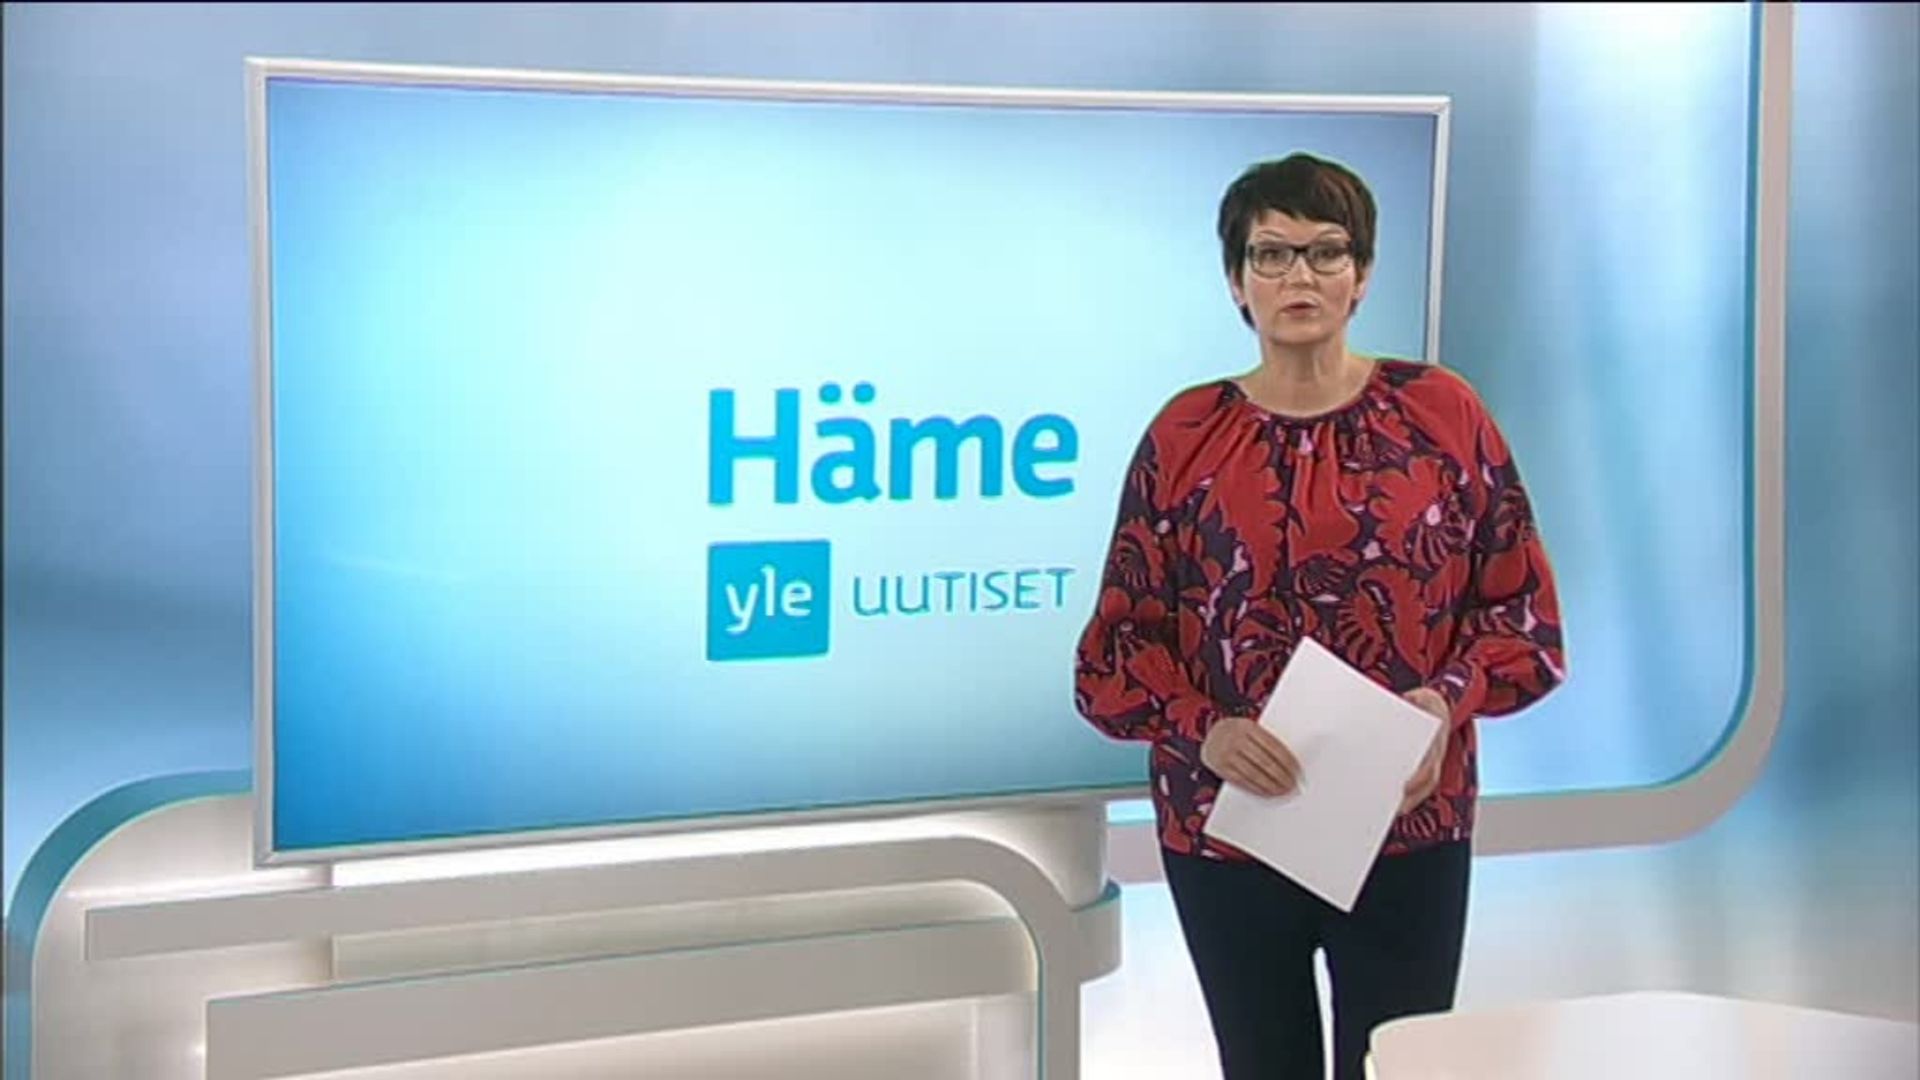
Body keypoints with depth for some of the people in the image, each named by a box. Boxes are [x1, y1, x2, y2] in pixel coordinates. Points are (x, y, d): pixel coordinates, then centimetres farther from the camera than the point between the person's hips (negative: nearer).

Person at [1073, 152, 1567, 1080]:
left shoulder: (1443, 414, 0)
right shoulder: (1185, 436, 1)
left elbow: (1523, 611, 4)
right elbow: (1115, 652, 1)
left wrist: (1449, 700, -15)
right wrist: (1204, 730, -17)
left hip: (1409, 831, -1)